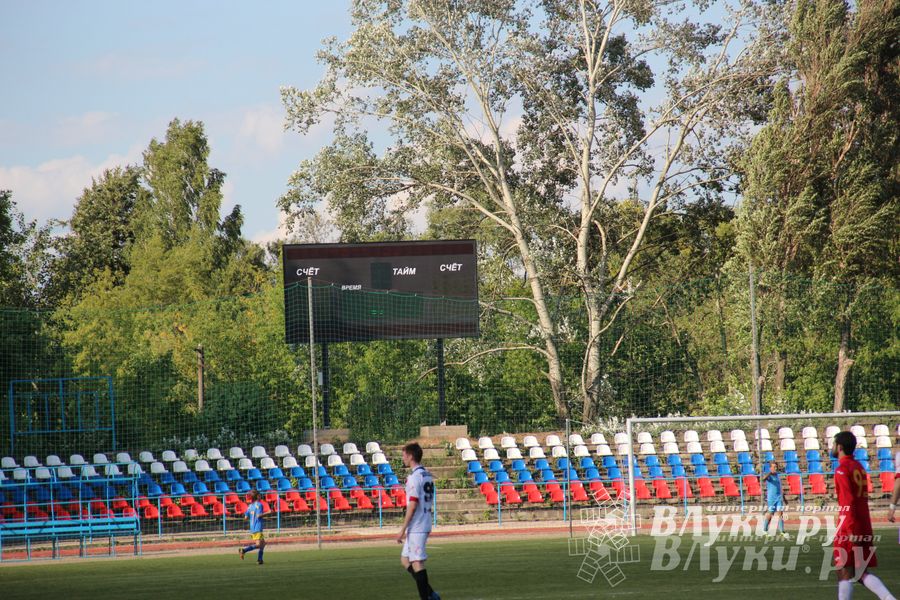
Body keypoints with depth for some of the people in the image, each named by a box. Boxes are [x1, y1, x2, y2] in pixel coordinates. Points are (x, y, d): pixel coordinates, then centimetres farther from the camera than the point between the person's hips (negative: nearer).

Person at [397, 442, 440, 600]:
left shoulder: (415, 477, -15)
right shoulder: (427, 475, 14)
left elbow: (413, 504, -20)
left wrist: (403, 529, -16)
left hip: (416, 527, -9)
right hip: (425, 526, 9)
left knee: (417, 562, -5)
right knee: (405, 560, 16)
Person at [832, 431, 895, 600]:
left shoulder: (842, 470, -11)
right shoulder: (859, 467, 16)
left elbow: (849, 502, -19)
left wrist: (851, 532, -23)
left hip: (850, 527, -8)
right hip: (865, 526, 8)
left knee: (844, 573, -3)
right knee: (862, 573, 10)